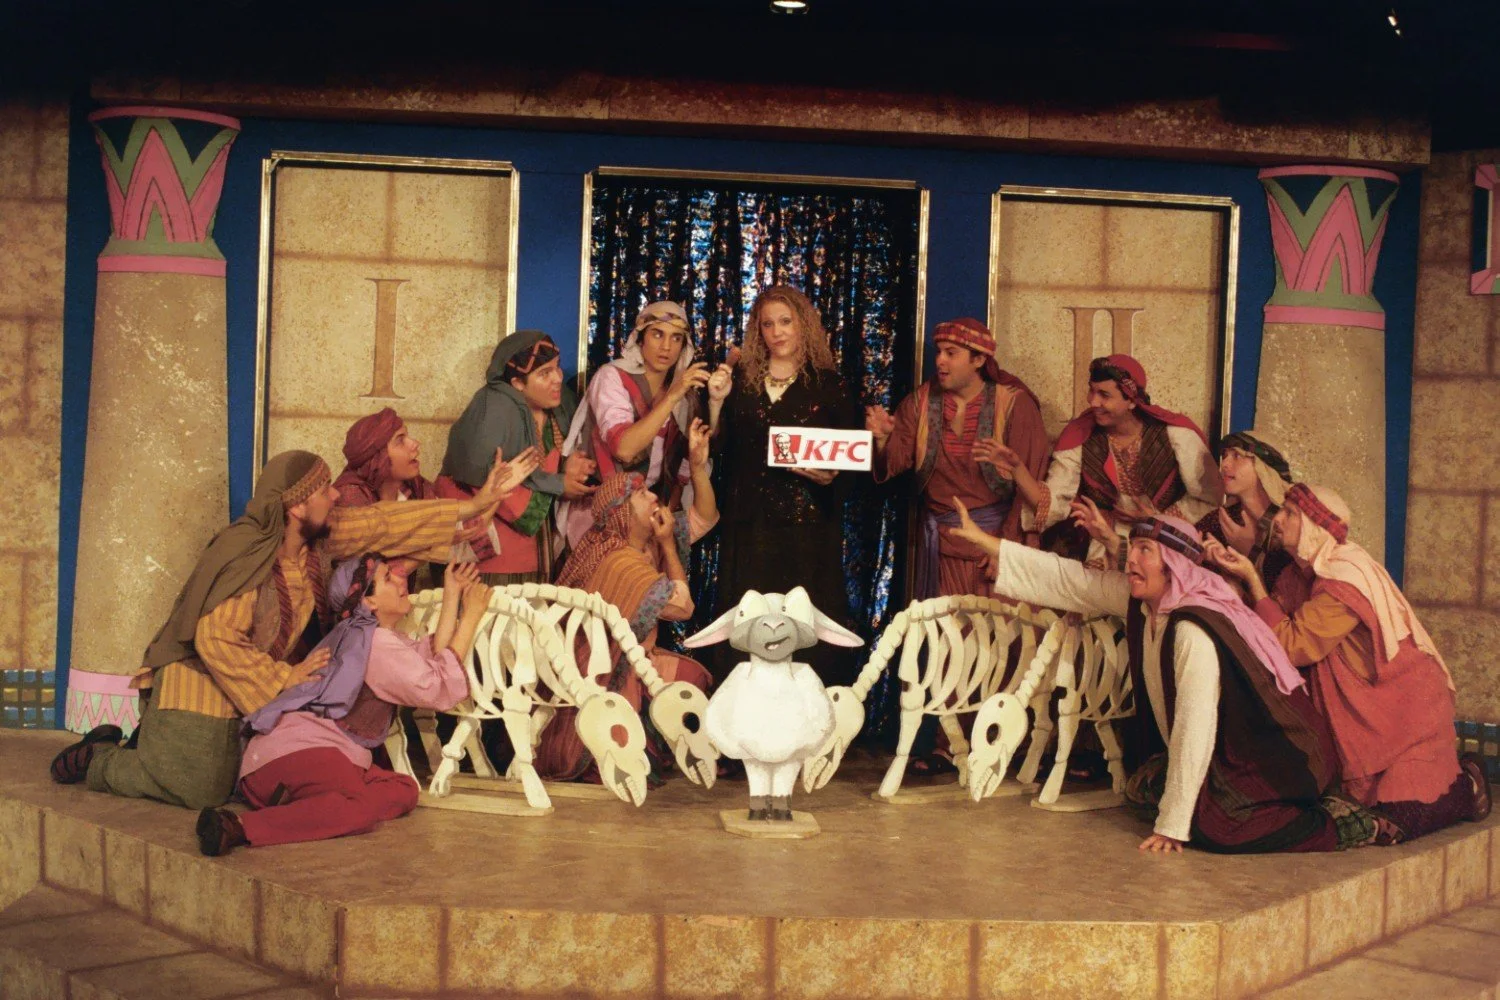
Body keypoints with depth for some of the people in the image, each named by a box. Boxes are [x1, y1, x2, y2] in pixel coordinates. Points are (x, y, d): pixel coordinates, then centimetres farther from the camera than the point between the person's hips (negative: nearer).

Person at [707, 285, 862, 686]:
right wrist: (716, 403, -7)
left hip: (808, 522, -2)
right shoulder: (741, 381, 10)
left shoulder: (828, 386, 5)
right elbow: (718, 449, 7)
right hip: (750, 521, 2)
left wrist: (828, 475, -15)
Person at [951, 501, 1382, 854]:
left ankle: (1332, 824, -9)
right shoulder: (1140, 599, -3)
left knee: (1210, 828, -26)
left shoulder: (1194, 630, -27)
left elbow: (1194, 729, -28)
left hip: (1277, 755, -10)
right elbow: (1066, 580, 6)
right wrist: (981, 539, 6)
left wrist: (1172, 826, -25)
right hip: (1233, 748, 10)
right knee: (1143, 783, 2)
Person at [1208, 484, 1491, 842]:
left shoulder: (1344, 581, -23)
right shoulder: (1301, 575, 7)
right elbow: (1271, 626, -1)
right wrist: (1238, 570, -7)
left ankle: (1467, 784, 13)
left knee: (1396, 820, -16)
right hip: (1366, 712, 9)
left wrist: (1252, 579, -23)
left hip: (1403, 711, -9)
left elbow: (1291, 645, -25)